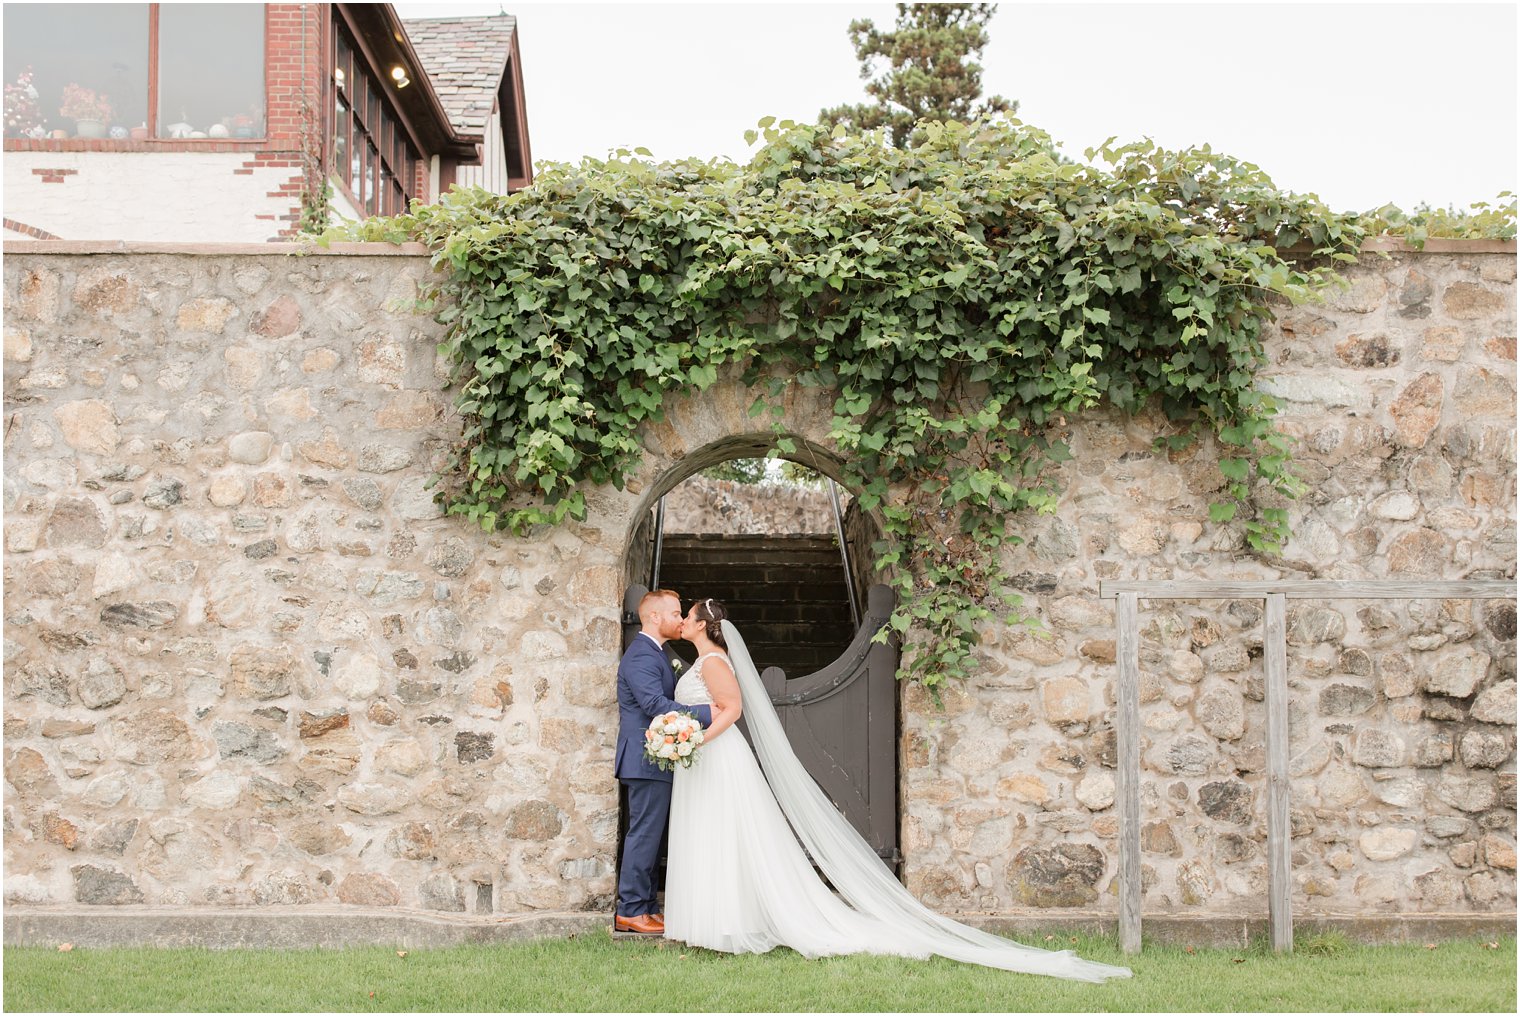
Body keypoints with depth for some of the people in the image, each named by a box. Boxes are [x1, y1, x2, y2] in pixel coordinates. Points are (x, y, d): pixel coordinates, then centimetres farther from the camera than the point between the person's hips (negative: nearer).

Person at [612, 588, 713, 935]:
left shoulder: (654, 653, 18)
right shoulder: (641, 657, -17)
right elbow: (657, 705, -28)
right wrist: (709, 713, -28)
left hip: (656, 762, 11)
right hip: (648, 760, -11)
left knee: (651, 835, 13)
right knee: (644, 833, -7)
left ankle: (646, 907, 19)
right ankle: (630, 911, -3)